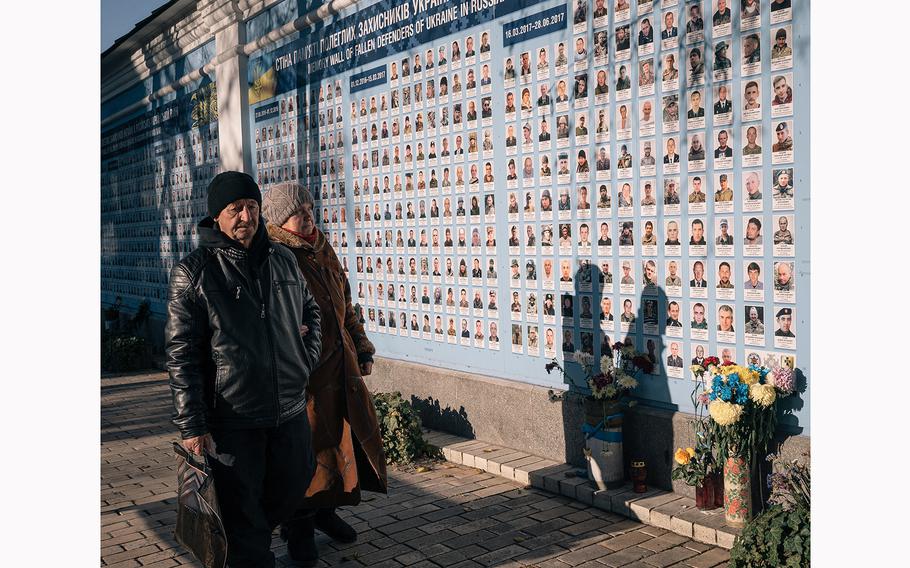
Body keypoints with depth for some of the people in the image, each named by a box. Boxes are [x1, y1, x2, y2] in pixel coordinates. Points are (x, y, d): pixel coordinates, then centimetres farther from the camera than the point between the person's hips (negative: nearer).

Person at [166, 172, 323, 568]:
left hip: (291, 412, 5)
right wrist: (191, 426, -15)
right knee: (242, 512, 4)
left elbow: (310, 310, 24)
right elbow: (181, 354, -11)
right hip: (231, 421, -5)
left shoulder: (284, 261, 6)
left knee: (292, 491, 19)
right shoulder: (193, 273, -8)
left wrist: (308, 357, 9)